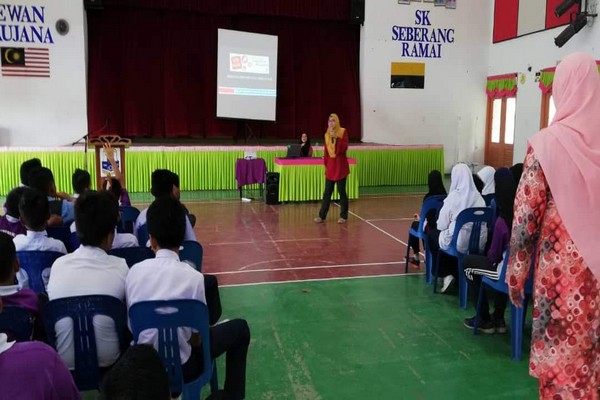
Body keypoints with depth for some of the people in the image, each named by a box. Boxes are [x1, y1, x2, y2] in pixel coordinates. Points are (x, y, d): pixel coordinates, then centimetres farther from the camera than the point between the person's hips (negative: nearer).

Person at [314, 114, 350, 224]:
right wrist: (325, 165, 11)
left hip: (340, 165, -4)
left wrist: (336, 138, -22)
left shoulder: (343, 131, -4)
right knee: (327, 192, 5)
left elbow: (344, 148, -14)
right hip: (330, 166, 4)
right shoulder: (327, 134, 10)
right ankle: (322, 216, 7)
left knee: (341, 191, 2)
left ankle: (343, 216, 12)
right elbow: (326, 151, 13)